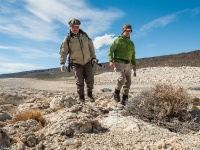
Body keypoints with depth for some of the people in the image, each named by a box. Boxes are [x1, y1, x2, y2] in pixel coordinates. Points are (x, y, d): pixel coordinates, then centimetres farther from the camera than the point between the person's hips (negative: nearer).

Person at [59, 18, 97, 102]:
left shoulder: (84, 35, 1)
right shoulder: (68, 39, -8)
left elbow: (91, 46, 11)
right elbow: (63, 52, -8)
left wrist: (93, 57, 9)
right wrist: (62, 63, -19)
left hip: (87, 62, 3)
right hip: (76, 63, -2)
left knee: (90, 79, -1)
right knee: (79, 81, -4)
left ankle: (90, 94, 21)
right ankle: (81, 97, 11)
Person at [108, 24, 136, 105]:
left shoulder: (131, 43, 18)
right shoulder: (117, 40, 0)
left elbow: (133, 55, 24)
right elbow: (110, 50, -5)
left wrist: (134, 64, 16)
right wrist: (111, 60, -18)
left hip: (127, 64, 6)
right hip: (118, 63, -6)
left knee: (128, 82, 2)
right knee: (122, 78, -23)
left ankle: (124, 99, 12)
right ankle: (116, 92, 3)